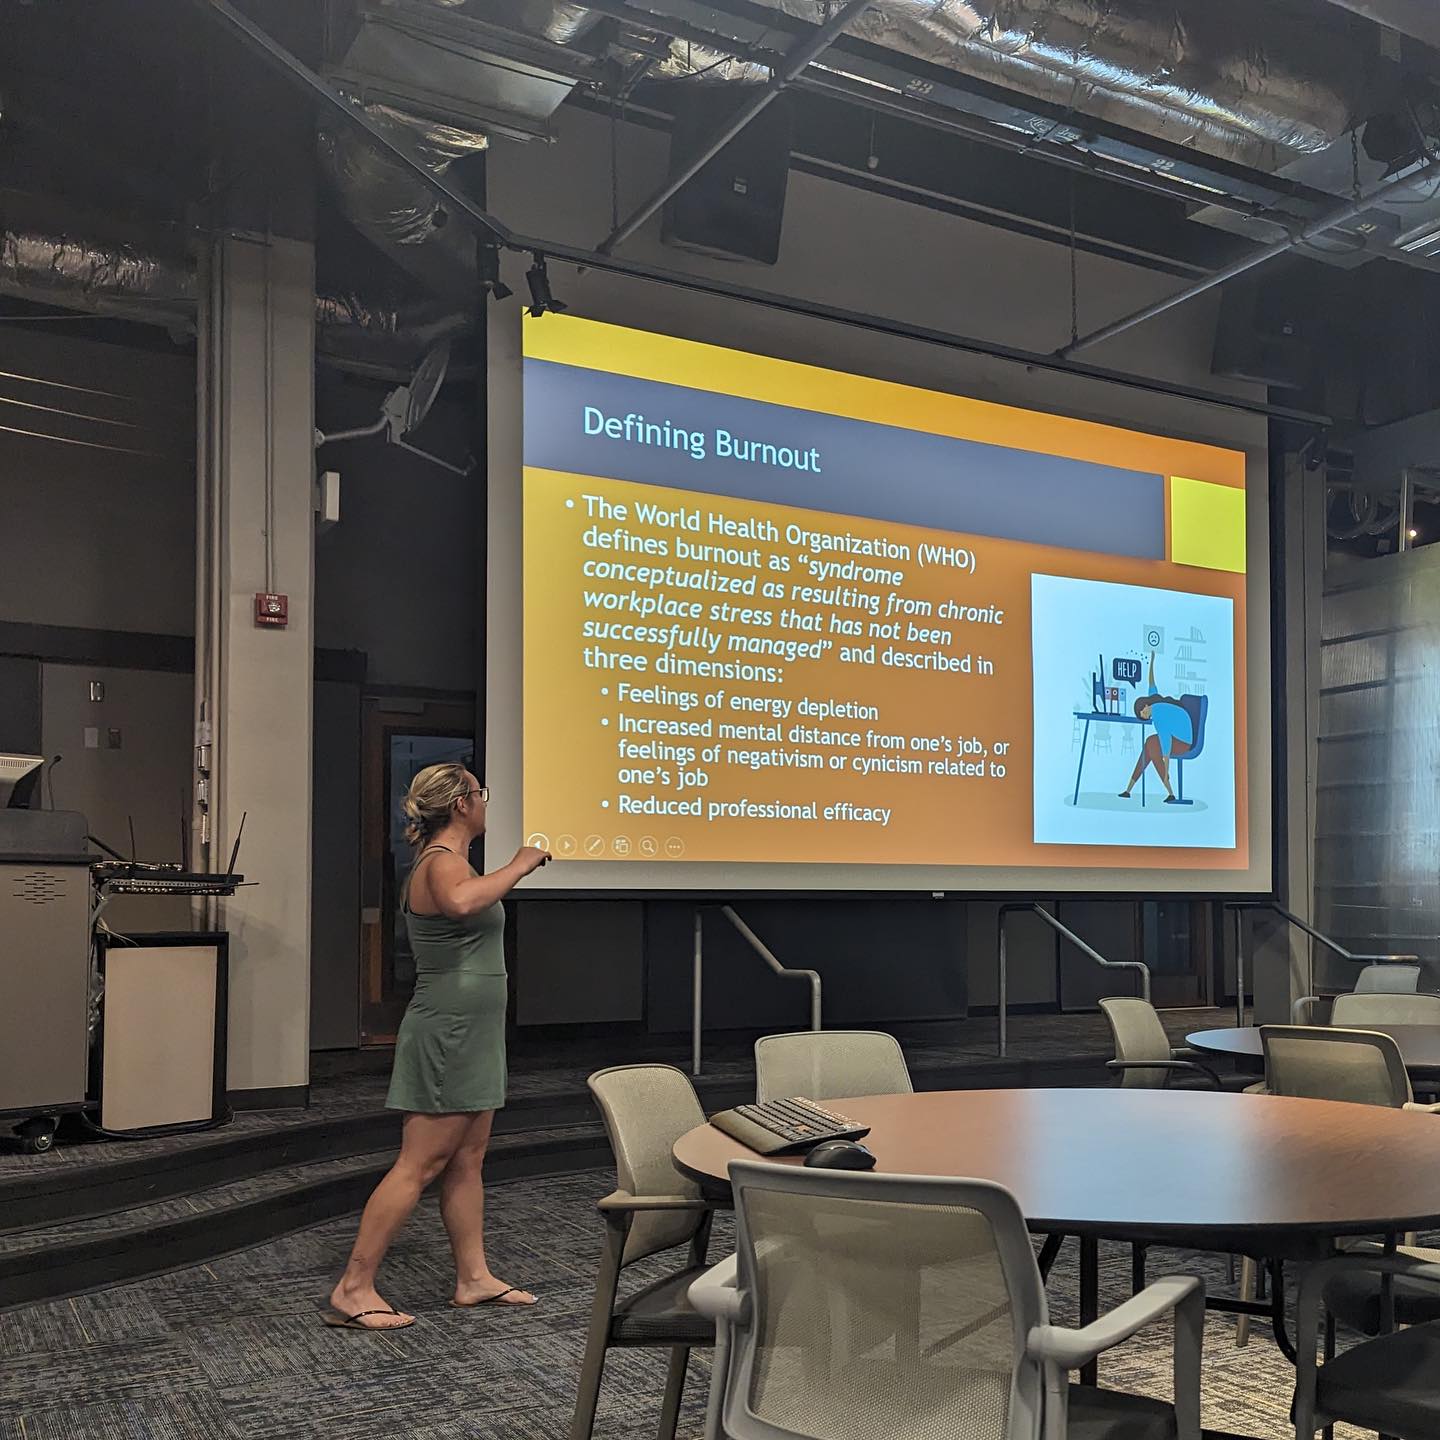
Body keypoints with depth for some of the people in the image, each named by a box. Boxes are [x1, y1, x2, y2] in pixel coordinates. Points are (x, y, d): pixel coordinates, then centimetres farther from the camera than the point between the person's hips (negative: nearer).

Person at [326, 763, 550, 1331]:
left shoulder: (442, 859, 15)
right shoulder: (443, 862, -18)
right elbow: (461, 902, -43)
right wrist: (519, 865, -32)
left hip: (468, 1033, 11)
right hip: (448, 1030, -11)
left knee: (467, 1159, 13)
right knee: (420, 1165, -6)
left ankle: (474, 1276, 20)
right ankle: (353, 1289, 0)